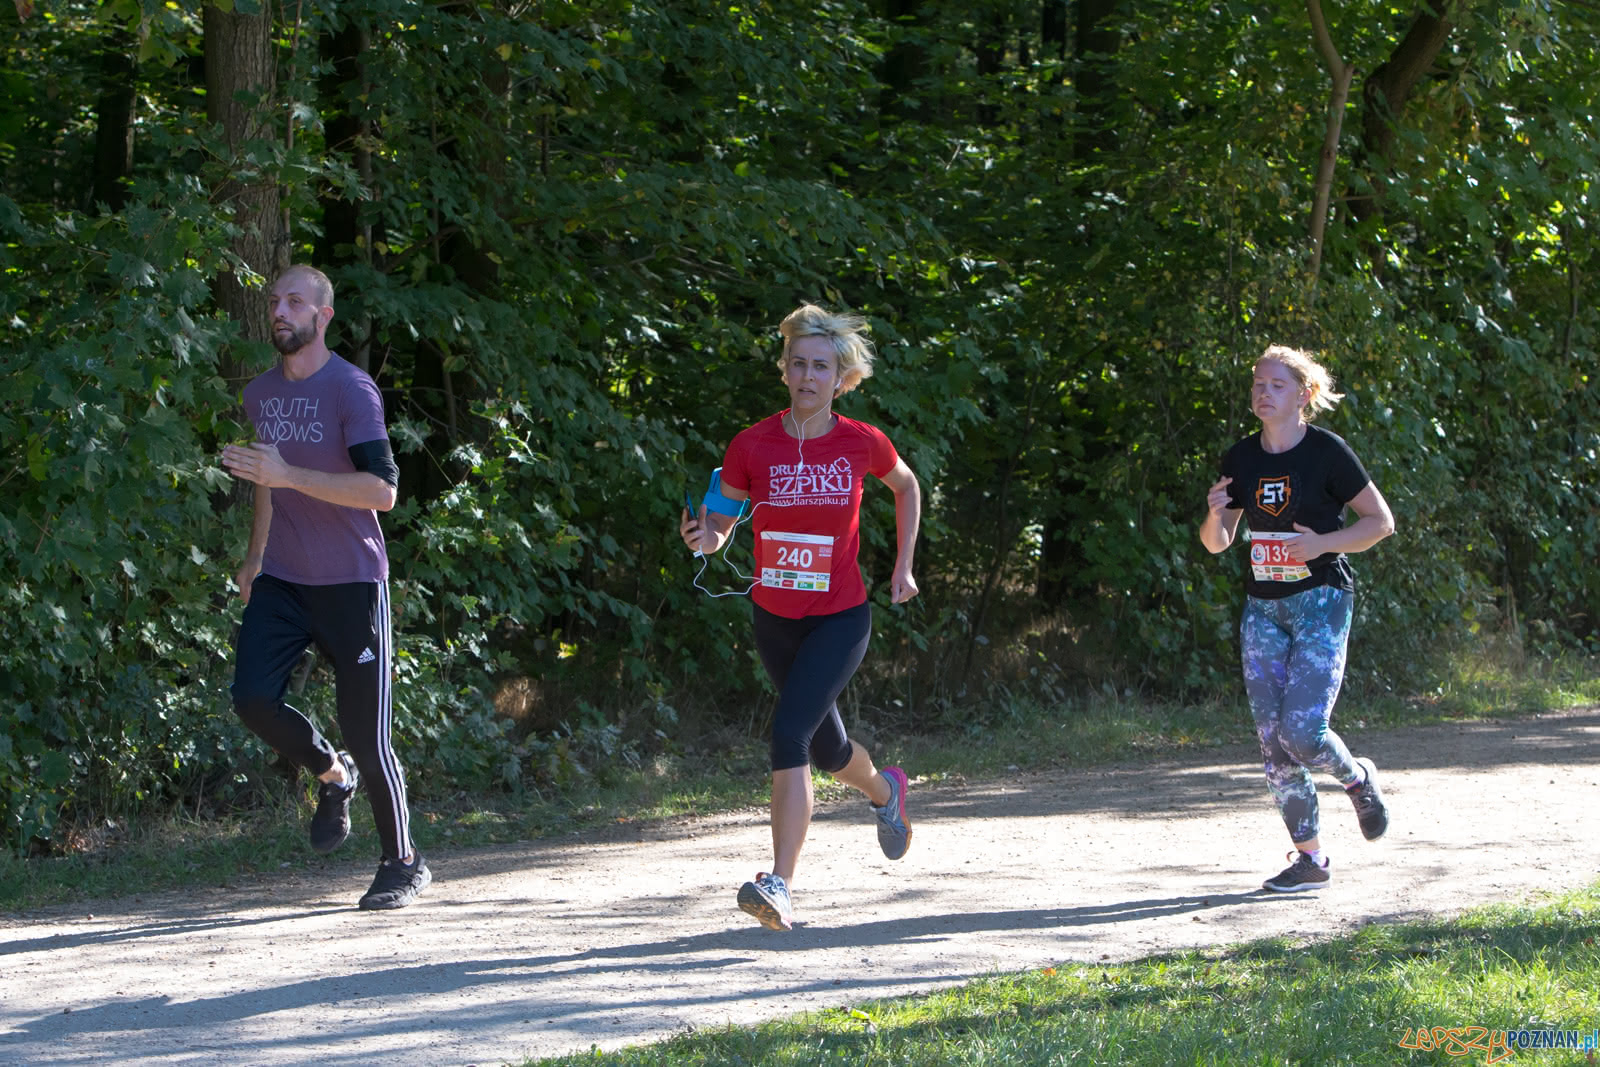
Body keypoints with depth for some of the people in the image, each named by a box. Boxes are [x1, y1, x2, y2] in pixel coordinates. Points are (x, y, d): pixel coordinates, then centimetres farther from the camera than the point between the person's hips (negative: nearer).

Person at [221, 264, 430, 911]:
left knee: (365, 730, -4)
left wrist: (288, 475, -26)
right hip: (281, 582, 6)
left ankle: (403, 864, 10)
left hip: (350, 583, -6)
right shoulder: (260, 394, 10)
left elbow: (382, 490, -20)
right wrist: (256, 555, 24)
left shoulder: (351, 390, -12)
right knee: (252, 697, -14)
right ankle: (332, 777, 15)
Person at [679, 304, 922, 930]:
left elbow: (906, 485, 12)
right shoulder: (752, 446, -9)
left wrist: (904, 565, 10)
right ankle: (885, 792, 56)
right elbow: (722, 525, -2)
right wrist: (705, 538, -25)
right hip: (774, 619, 3)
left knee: (790, 732, -23)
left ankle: (779, 885, -25)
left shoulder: (862, 444, -9)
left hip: (840, 619, -3)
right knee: (826, 748, 20)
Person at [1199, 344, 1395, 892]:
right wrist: (1214, 514, -10)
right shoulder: (1240, 459, 6)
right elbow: (1216, 543, 13)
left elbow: (1381, 521, -4)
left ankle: (1357, 778, 17)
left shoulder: (1327, 451, -8)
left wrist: (1323, 543, -18)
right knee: (1273, 740, 0)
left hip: (1321, 601, -5)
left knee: (1301, 731, -16)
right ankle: (1309, 858, 9)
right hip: (1263, 606, 5)